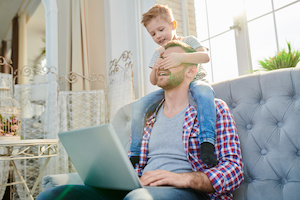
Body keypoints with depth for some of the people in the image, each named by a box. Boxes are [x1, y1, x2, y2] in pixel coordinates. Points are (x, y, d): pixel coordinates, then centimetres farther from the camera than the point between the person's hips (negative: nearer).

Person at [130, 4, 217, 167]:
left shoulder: (188, 41, 1)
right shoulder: (158, 53, 14)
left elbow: (205, 56, -19)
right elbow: (154, 81, 9)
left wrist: (181, 57, -38)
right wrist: (155, 69, -17)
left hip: (191, 83, -4)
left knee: (204, 90, -41)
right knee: (139, 106, -15)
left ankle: (207, 141, -42)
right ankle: (136, 153, -4)